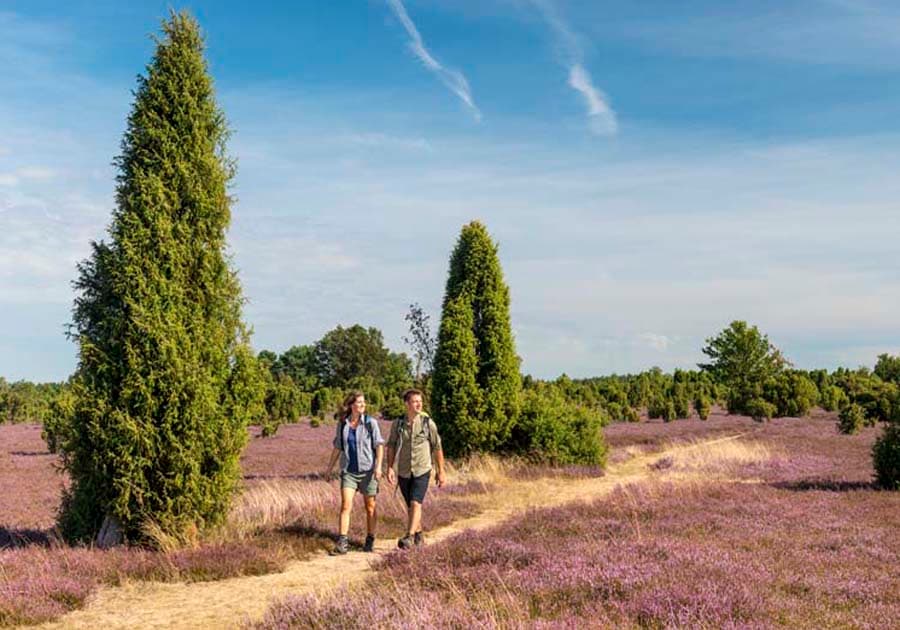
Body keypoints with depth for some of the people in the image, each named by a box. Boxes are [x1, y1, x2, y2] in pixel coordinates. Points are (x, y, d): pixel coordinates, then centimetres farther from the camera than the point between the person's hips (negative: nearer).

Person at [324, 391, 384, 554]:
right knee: (346, 505, -11)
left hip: (367, 470, -1)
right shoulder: (342, 425, 4)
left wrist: (378, 466, -16)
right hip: (348, 471, 1)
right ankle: (342, 542, -12)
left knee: (370, 507, 8)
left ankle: (370, 540, 22)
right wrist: (329, 467, 16)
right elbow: (337, 448, 14)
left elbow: (379, 445, -5)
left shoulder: (371, 423, -3)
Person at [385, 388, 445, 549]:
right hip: (404, 472, 3)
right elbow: (391, 446, 3)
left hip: (422, 471, -3)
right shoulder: (398, 424, -1)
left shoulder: (428, 423, -5)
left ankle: (409, 537, -23)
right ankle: (418, 533, 32)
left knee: (415, 503, -18)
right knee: (410, 506, 13)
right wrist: (389, 468, -8)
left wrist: (441, 471, 1)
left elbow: (437, 448, 1)